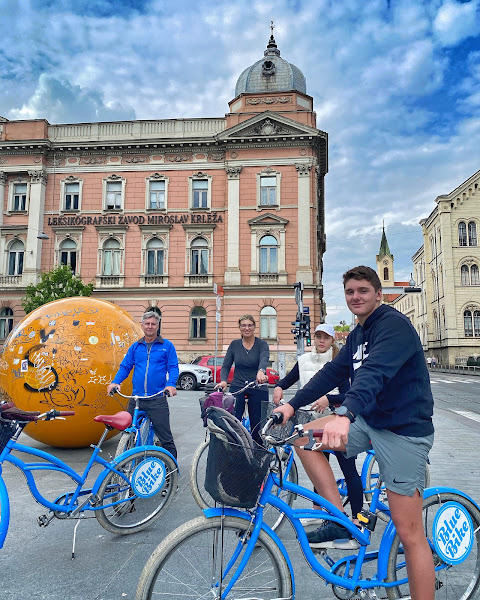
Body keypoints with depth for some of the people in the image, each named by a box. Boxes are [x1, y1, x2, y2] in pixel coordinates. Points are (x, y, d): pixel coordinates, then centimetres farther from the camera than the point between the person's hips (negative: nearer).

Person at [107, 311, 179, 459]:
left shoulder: (167, 346, 5)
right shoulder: (135, 346, 14)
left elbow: (173, 367, 0)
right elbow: (124, 367, 13)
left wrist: (171, 384, -19)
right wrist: (115, 382, -5)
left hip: (157, 399, -3)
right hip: (136, 398, 4)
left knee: (165, 437, 0)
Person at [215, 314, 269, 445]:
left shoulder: (262, 344, -1)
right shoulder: (234, 344, 7)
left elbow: (264, 360, -21)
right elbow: (226, 365, 4)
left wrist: (261, 371, -44)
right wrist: (223, 380, -16)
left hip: (258, 389, -1)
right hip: (237, 388, 2)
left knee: (257, 426, 4)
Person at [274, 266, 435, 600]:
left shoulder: (394, 324, -16)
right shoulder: (358, 335, 12)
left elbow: (375, 371, -34)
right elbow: (333, 372, 9)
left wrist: (345, 415, -49)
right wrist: (293, 404, 0)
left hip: (404, 431, -8)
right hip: (368, 422, 8)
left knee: (409, 531, -5)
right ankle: (340, 521, 4)